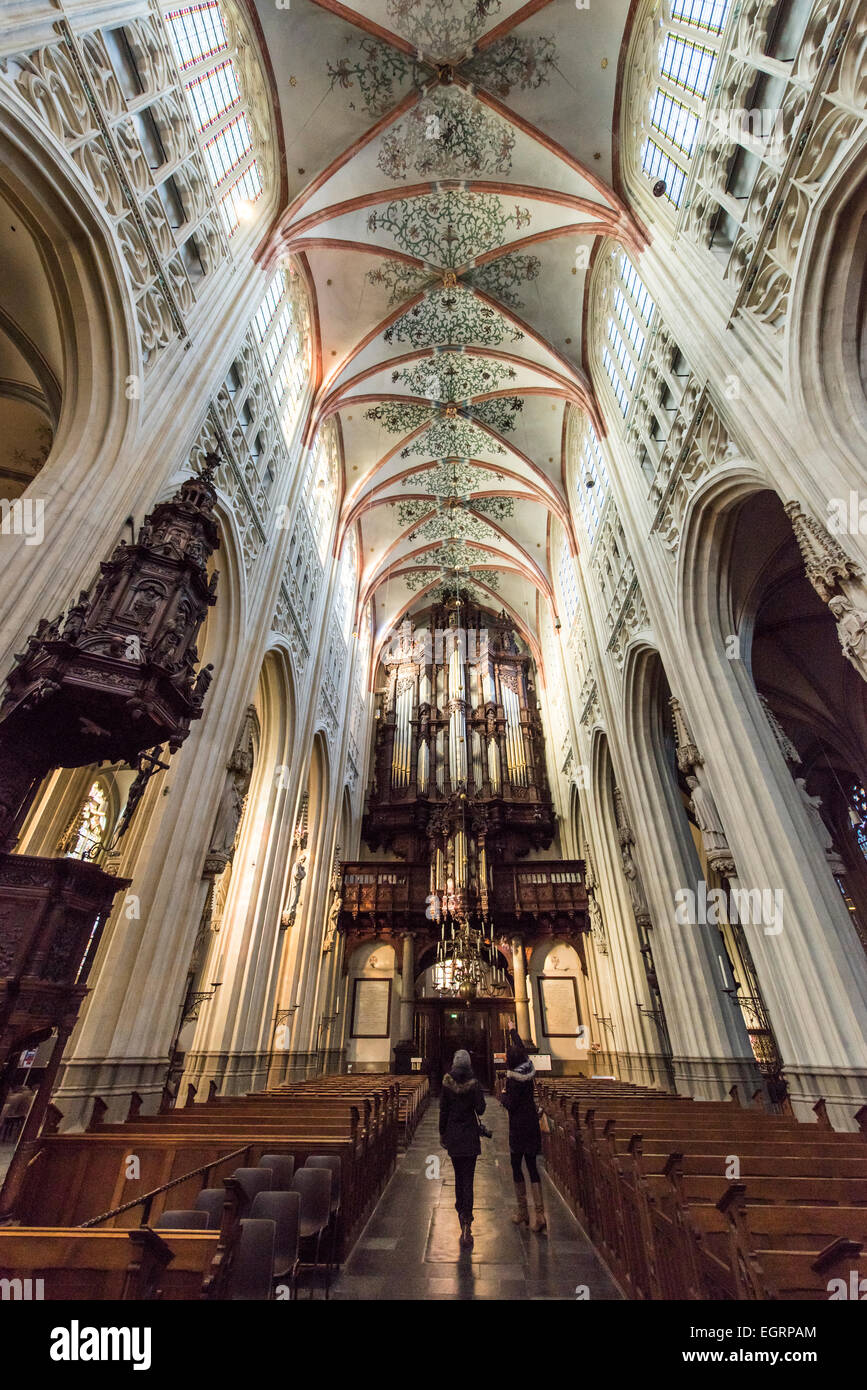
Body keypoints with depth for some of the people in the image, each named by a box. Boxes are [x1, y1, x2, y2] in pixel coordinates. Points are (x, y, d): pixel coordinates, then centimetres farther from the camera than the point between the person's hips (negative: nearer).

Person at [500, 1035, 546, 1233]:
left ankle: (522, 1212, 19)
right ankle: (540, 1214, 8)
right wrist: (513, 1031, 28)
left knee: (516, 1166, 10)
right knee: (532, 1166, 11)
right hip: (532, 1124, 6)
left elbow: (510, 1104, -20)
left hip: (519, 1127, -6)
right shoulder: (528, 1068, -2)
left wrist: (503, 1094, -1)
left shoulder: (513, 1078, -21)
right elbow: (521, 1048, 15)